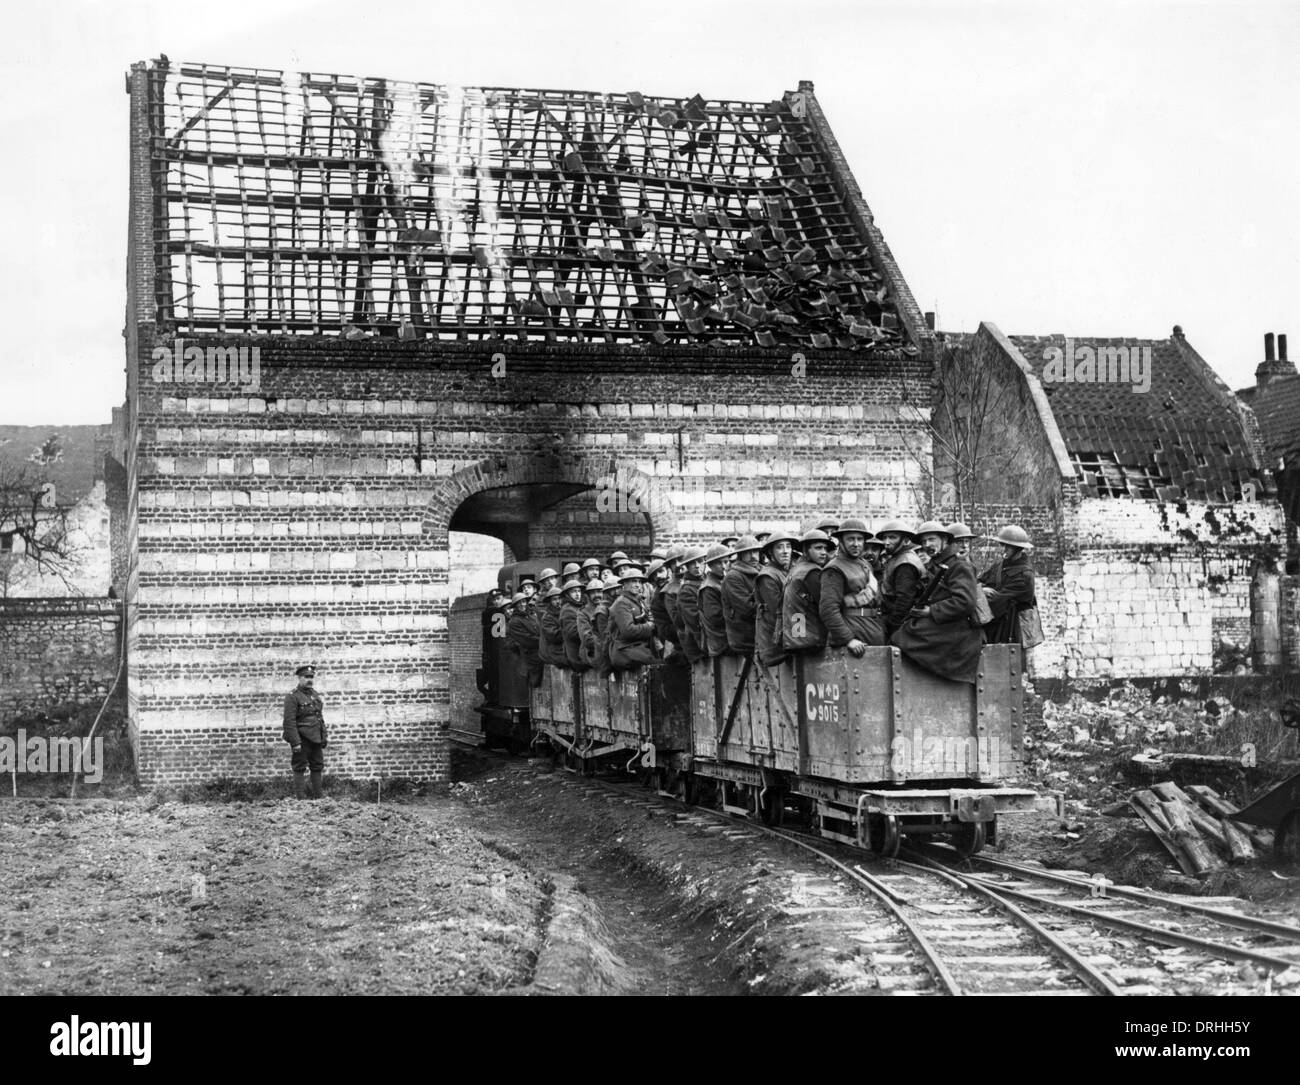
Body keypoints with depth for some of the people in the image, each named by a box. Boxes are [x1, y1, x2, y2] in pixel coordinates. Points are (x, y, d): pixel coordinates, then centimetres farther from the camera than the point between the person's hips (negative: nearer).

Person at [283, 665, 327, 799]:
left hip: (316, 738, 7)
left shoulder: (315, 695, 13)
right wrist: (295, 742, -21)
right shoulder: (292, 697, -10)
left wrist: (324, 736, 13)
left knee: (318, 767, 10)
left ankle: (317, 797, 16)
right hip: (302, 739, -7)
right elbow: (289, 722, -15)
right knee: (300, 769, -2)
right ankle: (302, 798, -1)